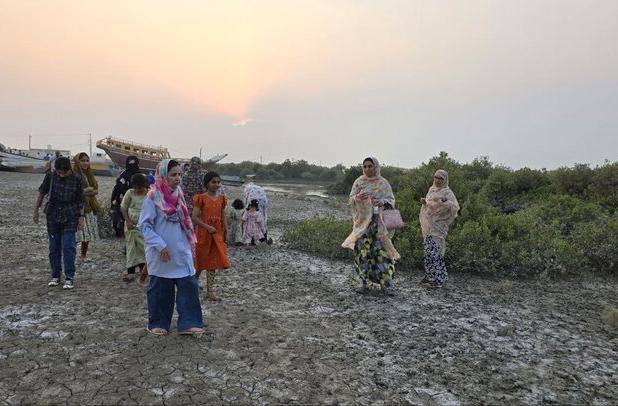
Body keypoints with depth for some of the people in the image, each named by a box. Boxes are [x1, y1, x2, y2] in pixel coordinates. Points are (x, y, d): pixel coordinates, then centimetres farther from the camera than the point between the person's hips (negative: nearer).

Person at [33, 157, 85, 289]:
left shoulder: (76, 179, -7)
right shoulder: (50, 176, -4)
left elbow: (80, 200, -1)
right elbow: (41, 193, 9)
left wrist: (81, 217, -4)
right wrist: (36, 210, 10)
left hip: (70, 217, -2)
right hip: (52, 216, 2)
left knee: (68, 247, -7)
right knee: (54, 247, 8)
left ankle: (69, 278, -1)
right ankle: (55, 276, 20)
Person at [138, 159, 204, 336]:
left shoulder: (178, 194, 6)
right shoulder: (153, 197, -12)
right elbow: (144, 225, -13)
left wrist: (190, 243, 13)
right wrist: (160, 245, -19)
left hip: (182, 252, 5)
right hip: (161, 254, -5)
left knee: (189, 286, 1)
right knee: (160, 289, 8)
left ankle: (188, 323, 10)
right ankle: (158, 324, 25)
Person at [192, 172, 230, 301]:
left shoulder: (221, 199, 7)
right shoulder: (201, 198, -8)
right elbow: (194, 217, -13)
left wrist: (225, 234, 11)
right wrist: (208, 227, -22)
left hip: (217, 235, 5)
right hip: (203, 234, -4)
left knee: (213, 261, 6)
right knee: (200, 261, 6)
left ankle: (210, 290, 13)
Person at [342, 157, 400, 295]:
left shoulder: (383, 183, 5)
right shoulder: (359, 182, 7)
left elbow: (391, 200, 4)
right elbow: (351, 199, 5)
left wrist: (383, 202, -18)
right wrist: (358, 198, -18)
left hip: (378, 222, -1)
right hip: (362, 221, 1)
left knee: (381, 250, -6)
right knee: (362, 251, -3)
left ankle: (385, 284, 1)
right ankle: (365, 283, 7)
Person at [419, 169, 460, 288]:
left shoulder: (447, 192, -6)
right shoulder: (431, 189, 14)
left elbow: (455, 206, -18)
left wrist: (443, 202, -32)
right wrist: (424, 201, 3)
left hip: (437, 226, -7)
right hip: (428, 225, 7)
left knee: (434, 251, -9)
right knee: (428, 251, 10)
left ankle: (439, 278, -1)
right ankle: (430, 275, 20)